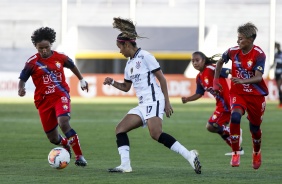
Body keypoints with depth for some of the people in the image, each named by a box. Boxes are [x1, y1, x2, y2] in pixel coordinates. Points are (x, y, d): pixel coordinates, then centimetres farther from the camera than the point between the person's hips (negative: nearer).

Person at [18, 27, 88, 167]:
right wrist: (21, 89, -25)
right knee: (53, 138, 6)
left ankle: (79, 156, -21)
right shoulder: (32, 62, -7)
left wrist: (81, 80, 31)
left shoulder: (60, 57, -1)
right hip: (43, 100, 1)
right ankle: (66, 145, 45)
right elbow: (22, 79, -3)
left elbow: (72, 66, 19)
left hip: (61, 96, -1)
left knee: (63, 122, -30)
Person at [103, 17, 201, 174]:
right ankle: (125, 165, -6)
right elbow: (126, 87, 31)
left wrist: (167, 102, -13)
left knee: (156, 134, -26)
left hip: (153, 101, -9)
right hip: (143, 105, 9)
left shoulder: (145, 56, -6)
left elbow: (162, 78, -9)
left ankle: (189, 155, -27)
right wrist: (113, 82, 12)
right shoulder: (130, 64, 19)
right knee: (120, 129, 0)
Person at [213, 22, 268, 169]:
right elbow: (220, 62, 15)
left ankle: (256, 153, 43)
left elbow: (258, 77, -26)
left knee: (255, 127, 11)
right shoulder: (233, 51, -6)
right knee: (235, 117, -27)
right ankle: (235, 154, -19)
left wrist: (243, 81, -43)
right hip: (237, 93, 2)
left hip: (256, 95, -1)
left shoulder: (259, 54, -17)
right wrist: (216, 80, 10)